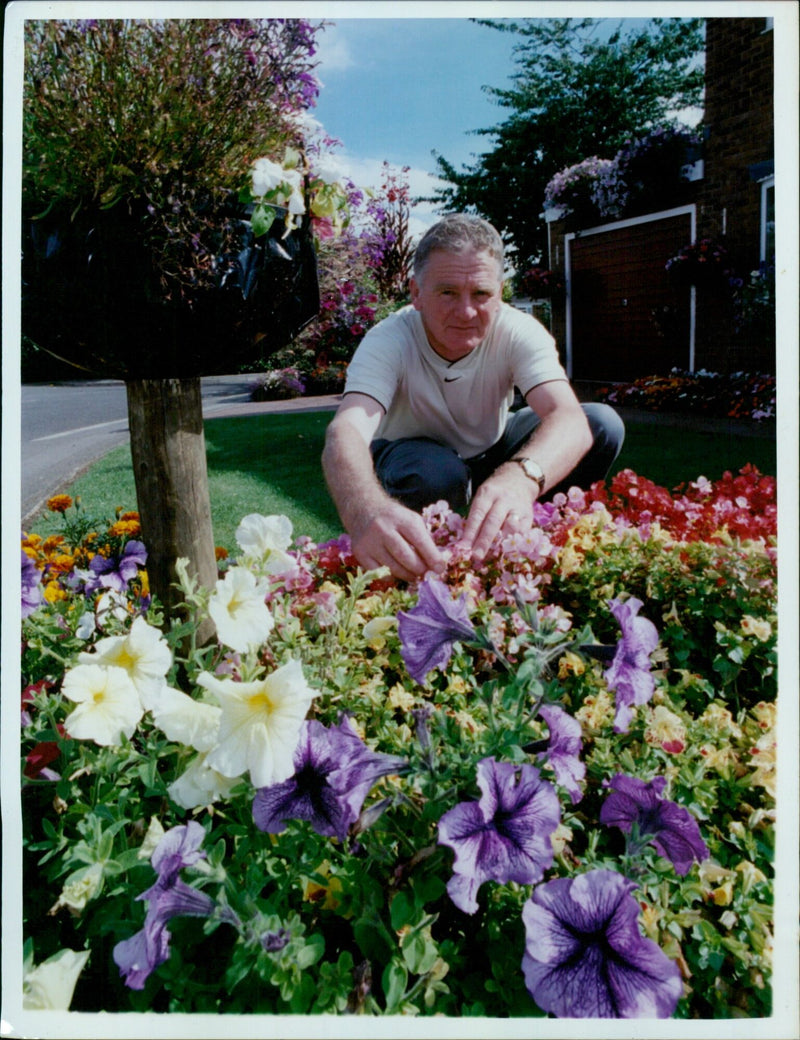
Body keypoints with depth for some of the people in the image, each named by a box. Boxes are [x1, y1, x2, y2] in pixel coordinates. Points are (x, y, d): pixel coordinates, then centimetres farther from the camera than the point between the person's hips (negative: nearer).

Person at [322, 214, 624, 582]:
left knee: (603, 424, -18)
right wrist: (368, 511, -72)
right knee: (435, 472, -39)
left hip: (492, 456, 3)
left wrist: (519, 479, -65)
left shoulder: (518, 331, -24)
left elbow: (570, 421, -40)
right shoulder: (388, 341, -29)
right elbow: (345, 434, -47)